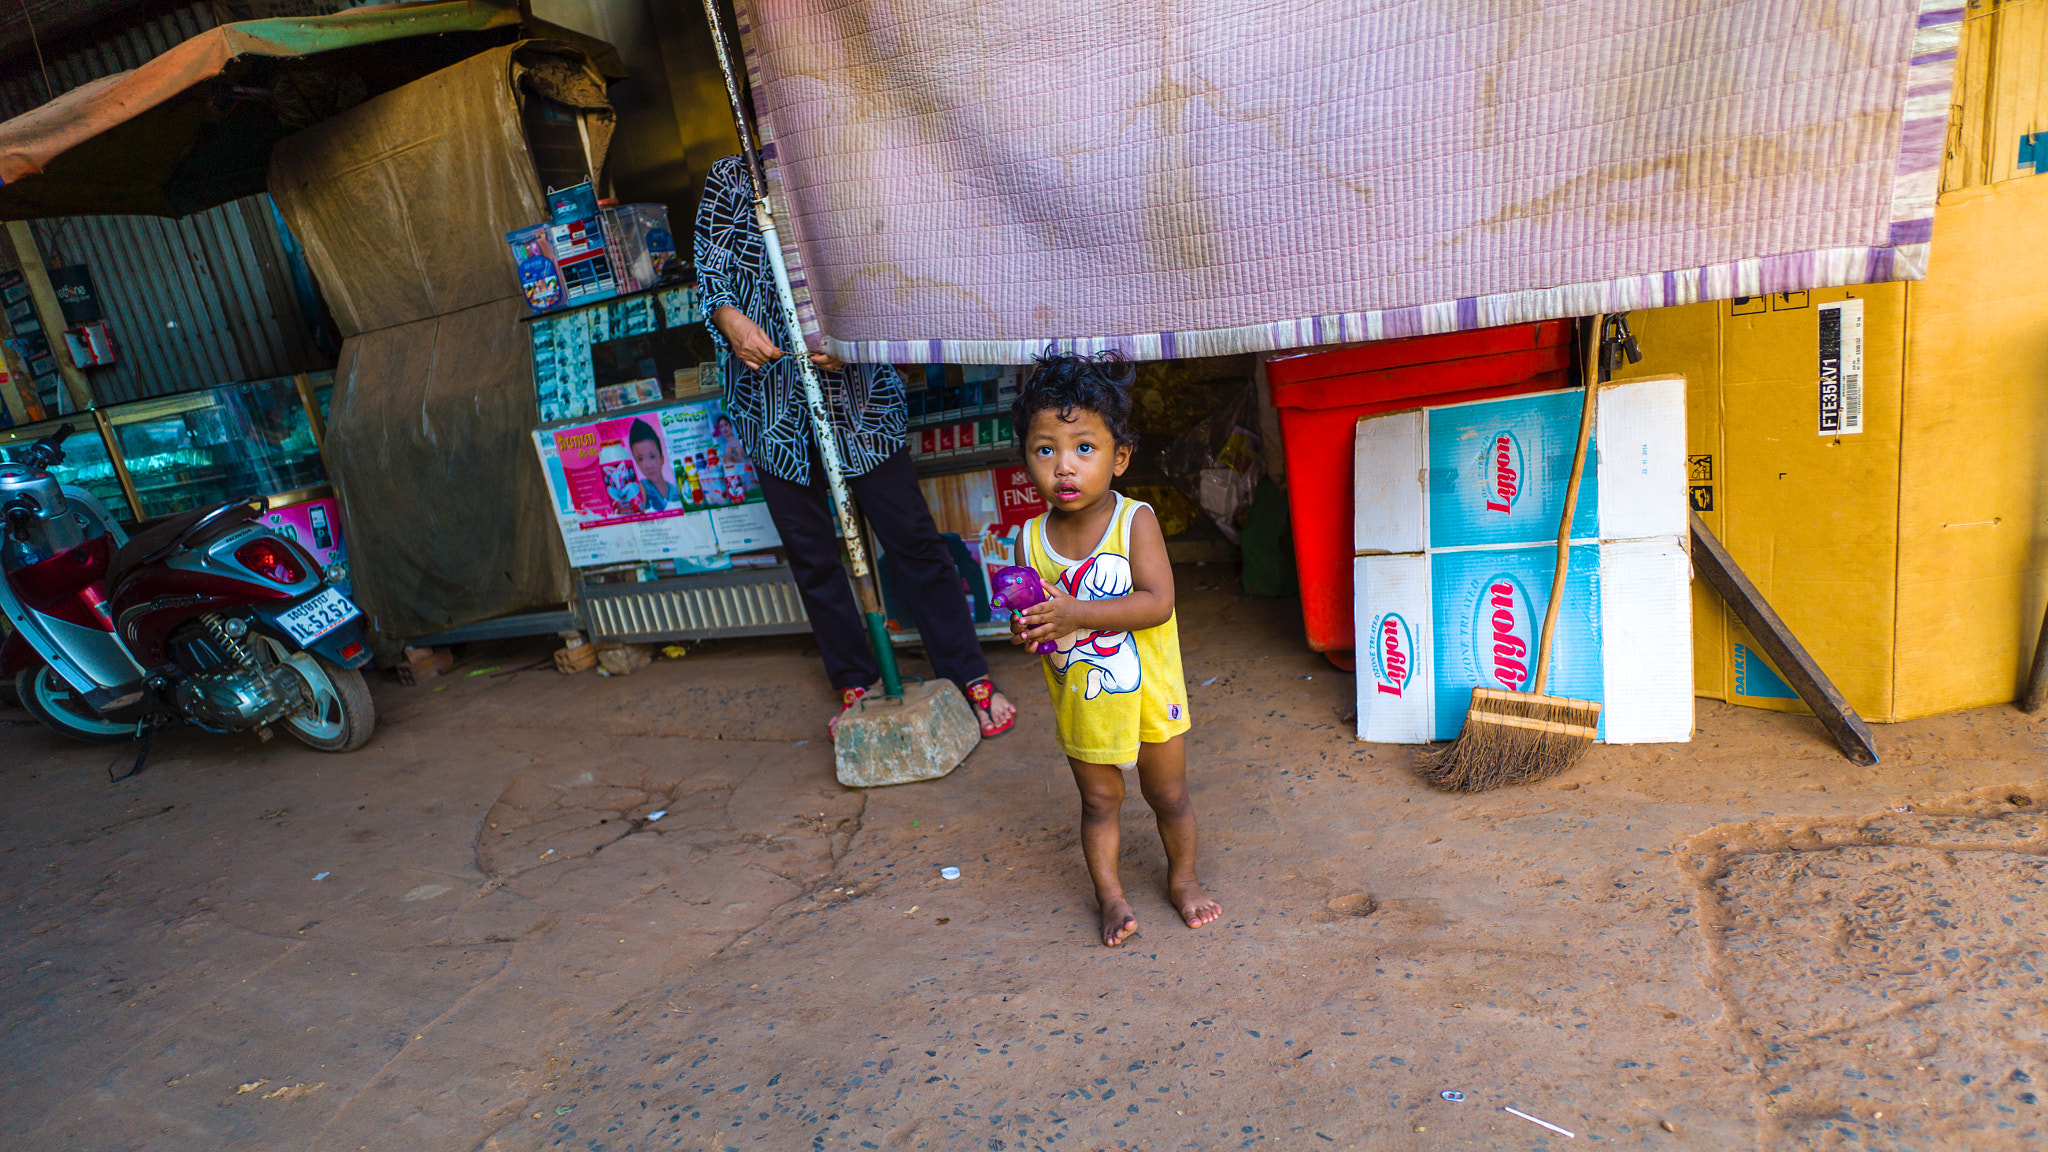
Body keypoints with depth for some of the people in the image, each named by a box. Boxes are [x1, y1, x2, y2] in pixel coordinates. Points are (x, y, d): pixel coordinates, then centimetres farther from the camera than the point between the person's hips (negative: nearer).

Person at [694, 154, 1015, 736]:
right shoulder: (729, 180, 7)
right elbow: (710, 271, 6)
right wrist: (730, 318, -17)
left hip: (854, 388, -1)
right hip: (773, 398, 2)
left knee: (910, 534, 0)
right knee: (809, 551, 7)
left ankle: (970, 675, 10)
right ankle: (855, 683, 23)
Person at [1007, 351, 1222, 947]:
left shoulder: (1135, 521, -18)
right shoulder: (1032, 540, -8)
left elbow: (1157, 602, -28)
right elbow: (1031, 621, 0)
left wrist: (1073, 614, -34)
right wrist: (1026, 628, -24)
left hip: (1147, 691, -2)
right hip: (1079, 701, 2)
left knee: (1168, 794, 17)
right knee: (1099, 802, 17)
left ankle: (1182, 877, 41)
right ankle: (1110, 894, 35)